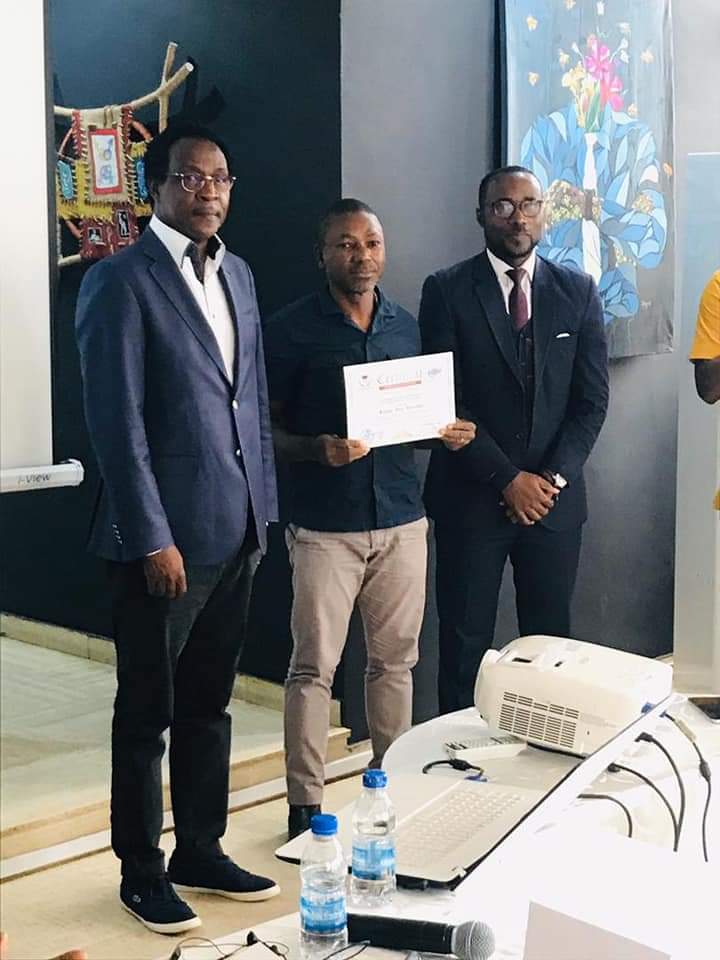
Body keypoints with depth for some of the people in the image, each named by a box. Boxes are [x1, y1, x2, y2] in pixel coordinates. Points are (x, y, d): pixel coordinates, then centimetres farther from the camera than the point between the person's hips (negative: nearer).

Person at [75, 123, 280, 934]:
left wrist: (263, 508, 12)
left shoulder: (237, 274, 12)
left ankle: (200, 852, 30)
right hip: (164, 536, -7)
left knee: (208, 704, 16)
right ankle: (142, 870, 21)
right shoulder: (120, 281, -10)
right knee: (147, 711, 7)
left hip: (234, 531, 7)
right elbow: (116, 422, -15)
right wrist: (153, 539, -17)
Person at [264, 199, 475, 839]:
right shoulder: (293, 329, -3)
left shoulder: (407, 326, 11)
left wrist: (447, 433, -2)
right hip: (325, 526, -4)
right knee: (314, 667, -2)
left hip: (402, 519, 4)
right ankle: (305, 805, 7)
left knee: (395, 660, 11)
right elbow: (270, 428, -2)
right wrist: (317, 449, -21)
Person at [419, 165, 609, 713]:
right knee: (465, 645, 4)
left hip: (555, 499, 2)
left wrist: (553, 478, -7)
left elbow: (592, 399, 4)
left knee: (549, 642, 8)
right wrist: (507, 478, -12)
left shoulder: (578, 291, 7)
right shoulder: (447, 291, -2)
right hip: (471, 498, -2)